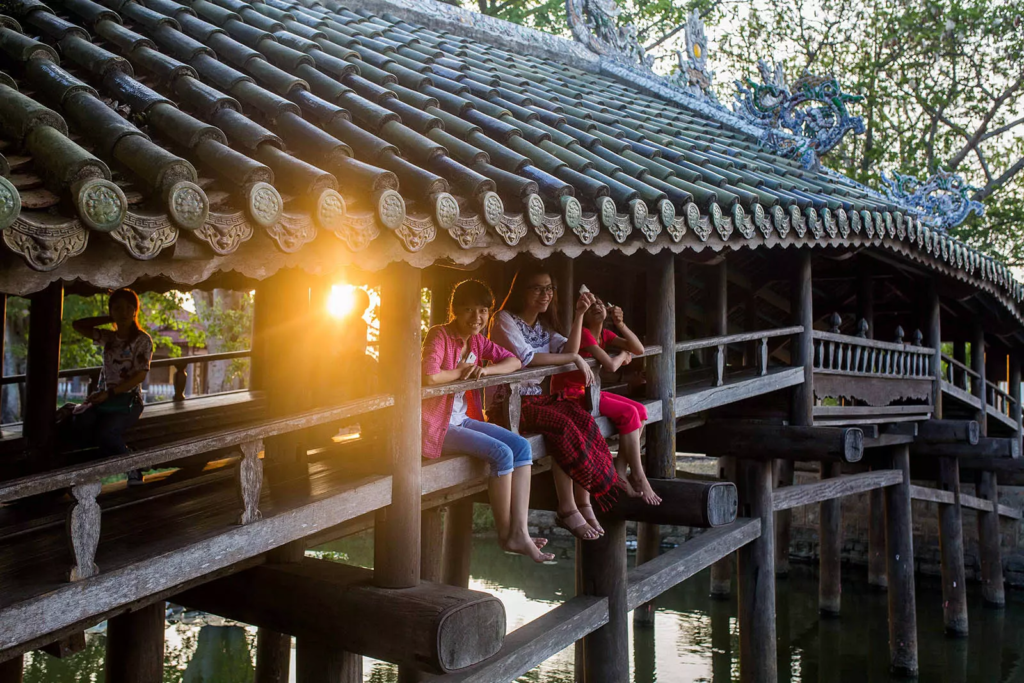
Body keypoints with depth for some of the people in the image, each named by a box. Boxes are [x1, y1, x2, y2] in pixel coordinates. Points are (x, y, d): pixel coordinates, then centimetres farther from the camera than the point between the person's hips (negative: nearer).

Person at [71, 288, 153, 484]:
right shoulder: (108, 337, 16)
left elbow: (141, 375, -8)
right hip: (104, 398, 5)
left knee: (105, 432, -33)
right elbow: (77, 325, 22)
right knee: (80, 423, -28)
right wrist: (109, 319, 16)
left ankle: (132, 467, -9)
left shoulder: (142, 340, 0)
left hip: (128, 399, -5)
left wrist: (109, 393, -16)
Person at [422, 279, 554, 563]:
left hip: (464, 419, 9)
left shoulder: (477, 340, 9)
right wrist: (462, 371, -15)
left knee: (522, 446, -6)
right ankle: (505, 534, -5)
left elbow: (514, 361, 12)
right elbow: (429, 377, -33)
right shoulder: (439, 335, -16)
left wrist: (487, 369, -9)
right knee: (502, 453, -21)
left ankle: (519, 532, -9)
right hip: (437, 426, -9)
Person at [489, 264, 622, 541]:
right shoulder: (504, 319, -6)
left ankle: (583, 502, -18)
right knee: (563, 425, -30)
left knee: (583, 419, -20)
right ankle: (568, 509, -22)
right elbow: (527, 357, -19)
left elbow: (569, 350, 4)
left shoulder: (543, 324, 18)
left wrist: (579, 315, -5)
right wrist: (574, 358, -15)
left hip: (538, 396, 7)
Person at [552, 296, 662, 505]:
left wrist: (620, 324, -8)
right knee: (628, 413, -20)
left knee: (640, 410, -2)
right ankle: (638, 478, -11)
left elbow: (639, 349, 2)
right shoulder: (583, 333, -18)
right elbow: (610, 365, -26)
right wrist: (623, 354, -4)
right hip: (569, 395, -9)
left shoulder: (604, 334, 9)